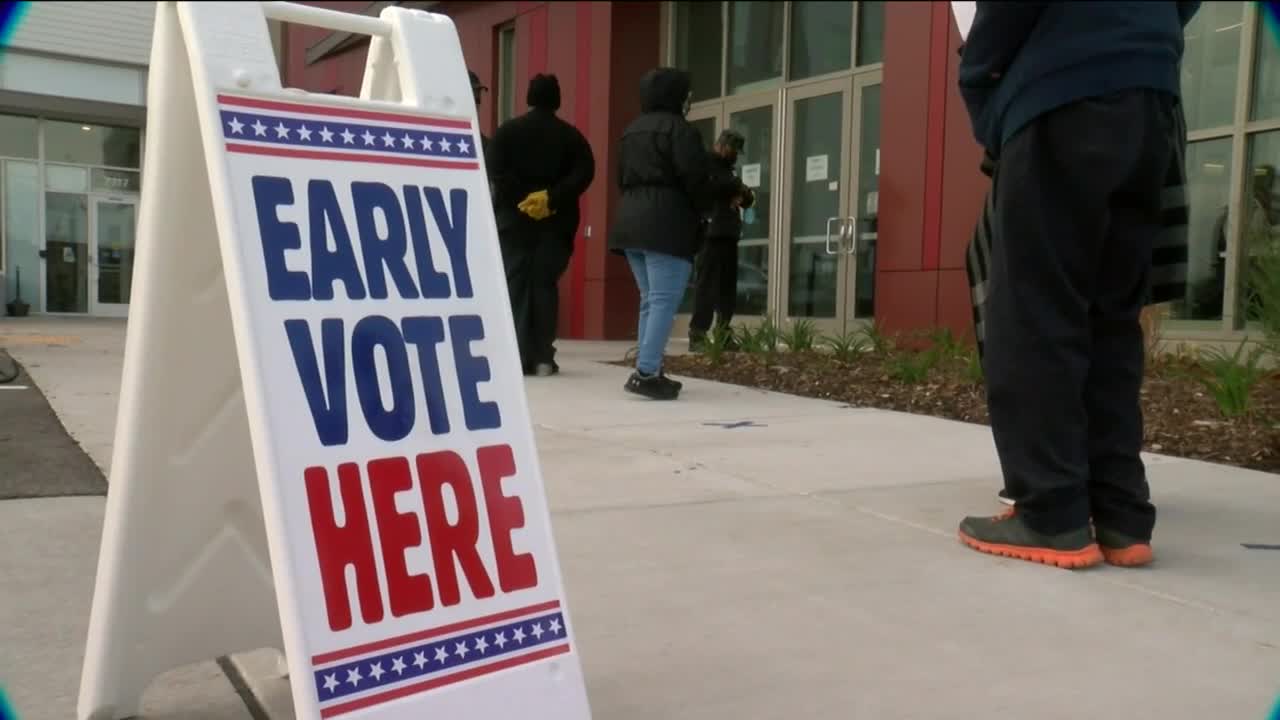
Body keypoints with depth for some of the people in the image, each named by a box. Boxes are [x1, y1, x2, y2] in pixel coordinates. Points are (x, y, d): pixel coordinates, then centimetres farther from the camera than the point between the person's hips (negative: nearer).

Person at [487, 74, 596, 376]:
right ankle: (543, 358, 2)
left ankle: (516, 357, -2)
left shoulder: (507, 130, 5)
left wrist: (519, 198, -7)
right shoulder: (570, 135, 5)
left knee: (514, 284, 3)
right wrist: (553, 198, -12)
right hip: (555, 221, 1)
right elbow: (584, 172, -8)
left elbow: (495, 171, -7)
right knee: (545, 284, 4)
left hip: (514, 217, 0)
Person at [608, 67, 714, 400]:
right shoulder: (678, 128, -6)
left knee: (649, 299, 14)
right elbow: (694, 176, -13)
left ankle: (648, 370, 14)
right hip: (667, 224, -8)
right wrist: (702, 210, 2)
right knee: (664, 301, -9)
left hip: (630, 220, 9)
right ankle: (646, 373, -16)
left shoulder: (631, 130, 21)